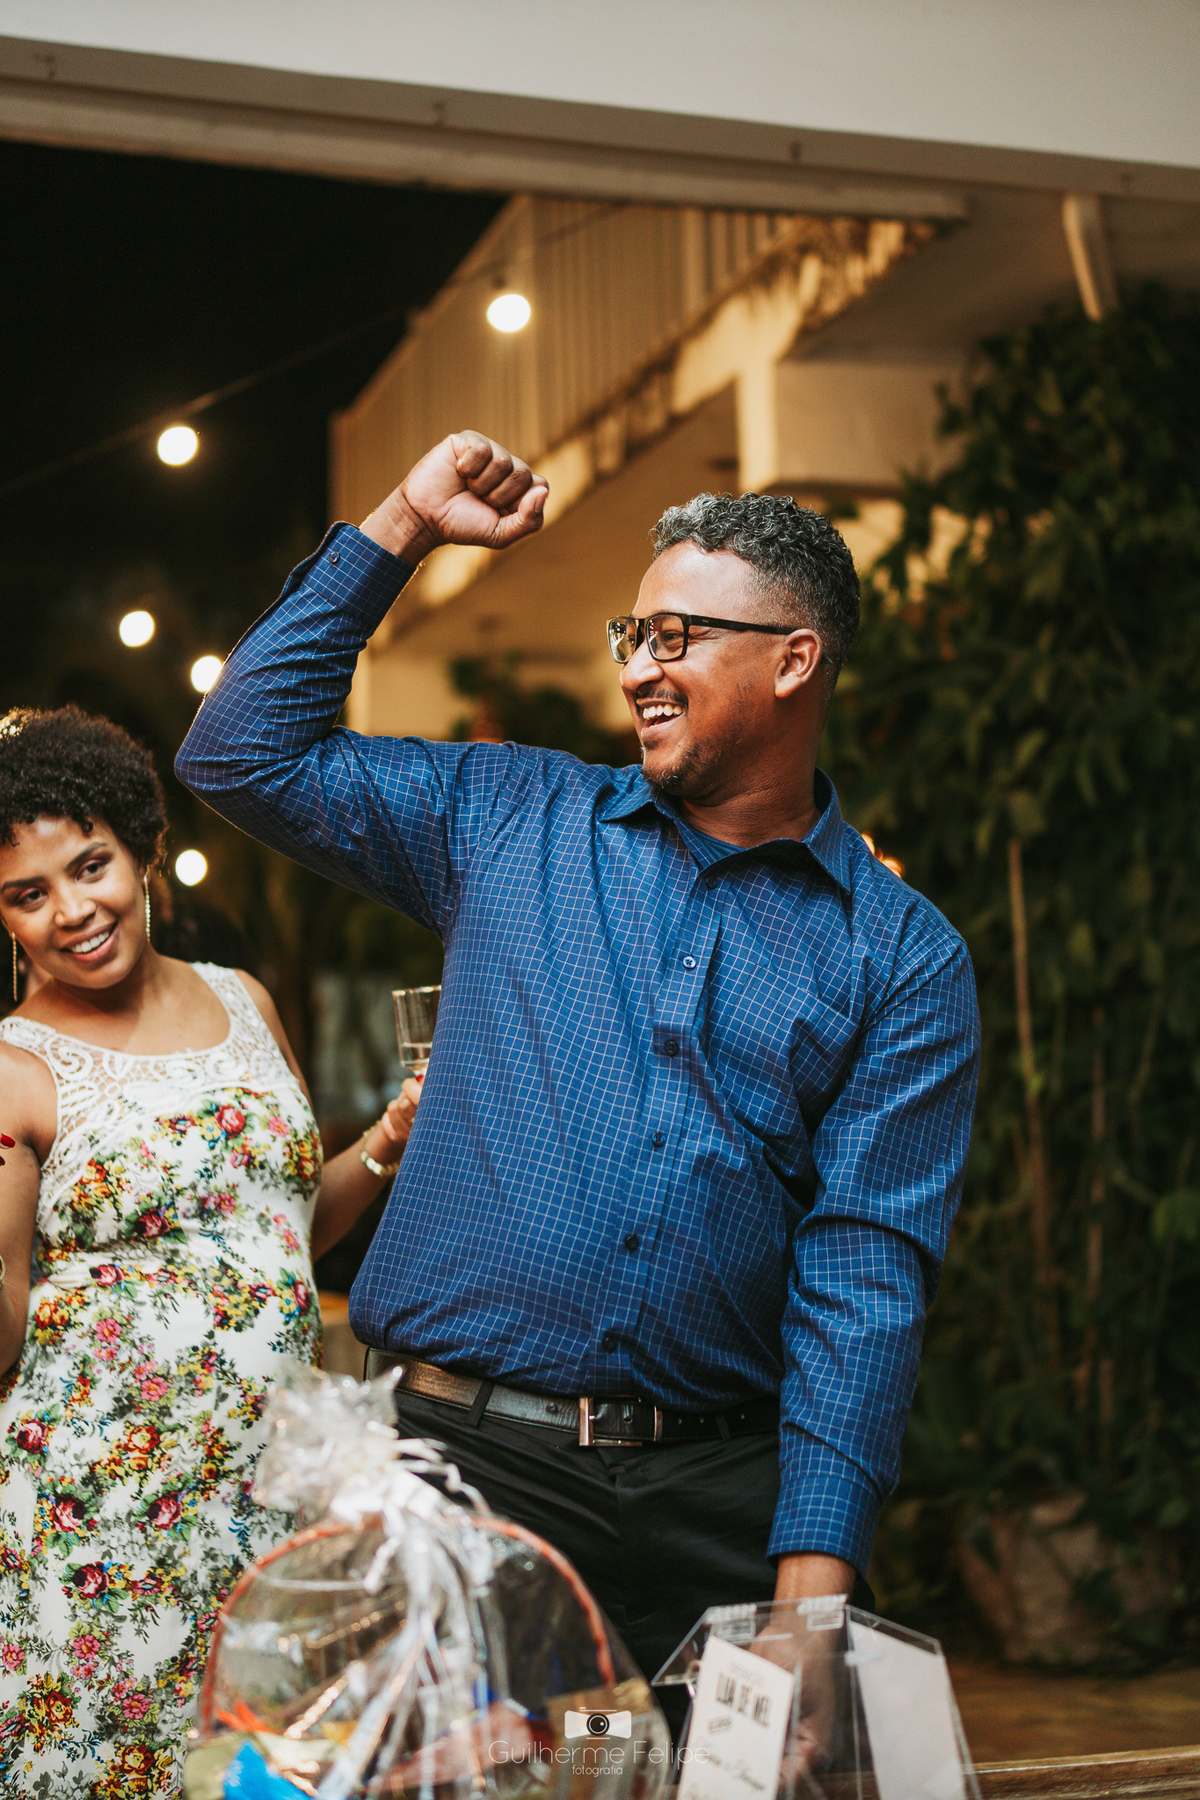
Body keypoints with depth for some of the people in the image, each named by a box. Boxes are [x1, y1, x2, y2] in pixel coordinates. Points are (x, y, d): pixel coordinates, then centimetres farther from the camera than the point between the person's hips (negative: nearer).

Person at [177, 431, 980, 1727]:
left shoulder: (903, 960, 3)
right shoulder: (510, 822, 9)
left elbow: (866, 1267, -4)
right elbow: (243, 753, 10)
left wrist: (814, 1572, -13)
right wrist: (403, 526, 5)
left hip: (723, 1496, 0)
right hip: (466, 1464, 1)